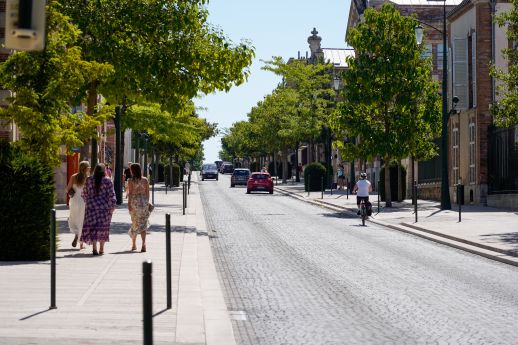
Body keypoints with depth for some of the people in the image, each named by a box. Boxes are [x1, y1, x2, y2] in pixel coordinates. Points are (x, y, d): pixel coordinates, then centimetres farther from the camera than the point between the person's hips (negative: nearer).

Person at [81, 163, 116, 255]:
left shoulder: (89, 180, 3)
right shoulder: (107, 180, -4)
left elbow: (84, 193, 10)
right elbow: (111, 194, -6)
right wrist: (112, 206, -1)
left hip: (91, 206, 1)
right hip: (104, 207, -1)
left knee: (92, 227, 2)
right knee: (103, 227, 8)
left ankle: (94, 248, -10)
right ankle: (101, 249, 12)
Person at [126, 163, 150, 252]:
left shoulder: (131, 181, -5)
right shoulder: (145, 180, 4)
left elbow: (130, 193, -8)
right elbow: (147, 193, 6)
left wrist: (129, 204, -6)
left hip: (135, 202, -2)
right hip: (144, 202, 2)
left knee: (135, 223, 11)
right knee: (143, 223, 2)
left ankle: (134, 244, 20)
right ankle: (143, 243, -14)